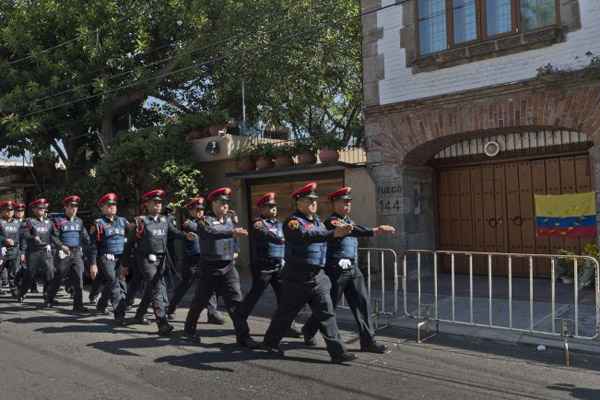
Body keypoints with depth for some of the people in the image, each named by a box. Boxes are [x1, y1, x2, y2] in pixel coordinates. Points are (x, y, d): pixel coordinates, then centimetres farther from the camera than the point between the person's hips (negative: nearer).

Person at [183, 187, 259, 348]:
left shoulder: (229, 219, 11)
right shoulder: (205, 220, -9)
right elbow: (212, 233, -31)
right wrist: (232, 232, -44)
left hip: (228, 267, 4)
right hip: (209, 268, -4)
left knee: (236, 300, -4)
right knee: (200, 300, 10)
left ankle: (243, 335, -1)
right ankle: (189, 329, 32)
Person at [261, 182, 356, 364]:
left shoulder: (317, 220, 14)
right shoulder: (293, 222, -14)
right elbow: (306, 236, -32)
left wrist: (342, 231, -1)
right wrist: (333, 233, -42)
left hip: (318, 275, 7)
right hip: (297, 277, -6)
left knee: (326, 312, 1)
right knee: (286, 312, 9)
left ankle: (337, 351, 3)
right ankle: (270, 342, 30)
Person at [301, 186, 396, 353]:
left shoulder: (349, 220, 16)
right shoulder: (331, 221, -15)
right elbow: (350, 230, -31)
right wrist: (374, 231, -42)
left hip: (353, 269, 8)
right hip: (336, 270, -7)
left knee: (362, 302, 1)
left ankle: (368, 341, 7)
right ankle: (308, 331, 29)